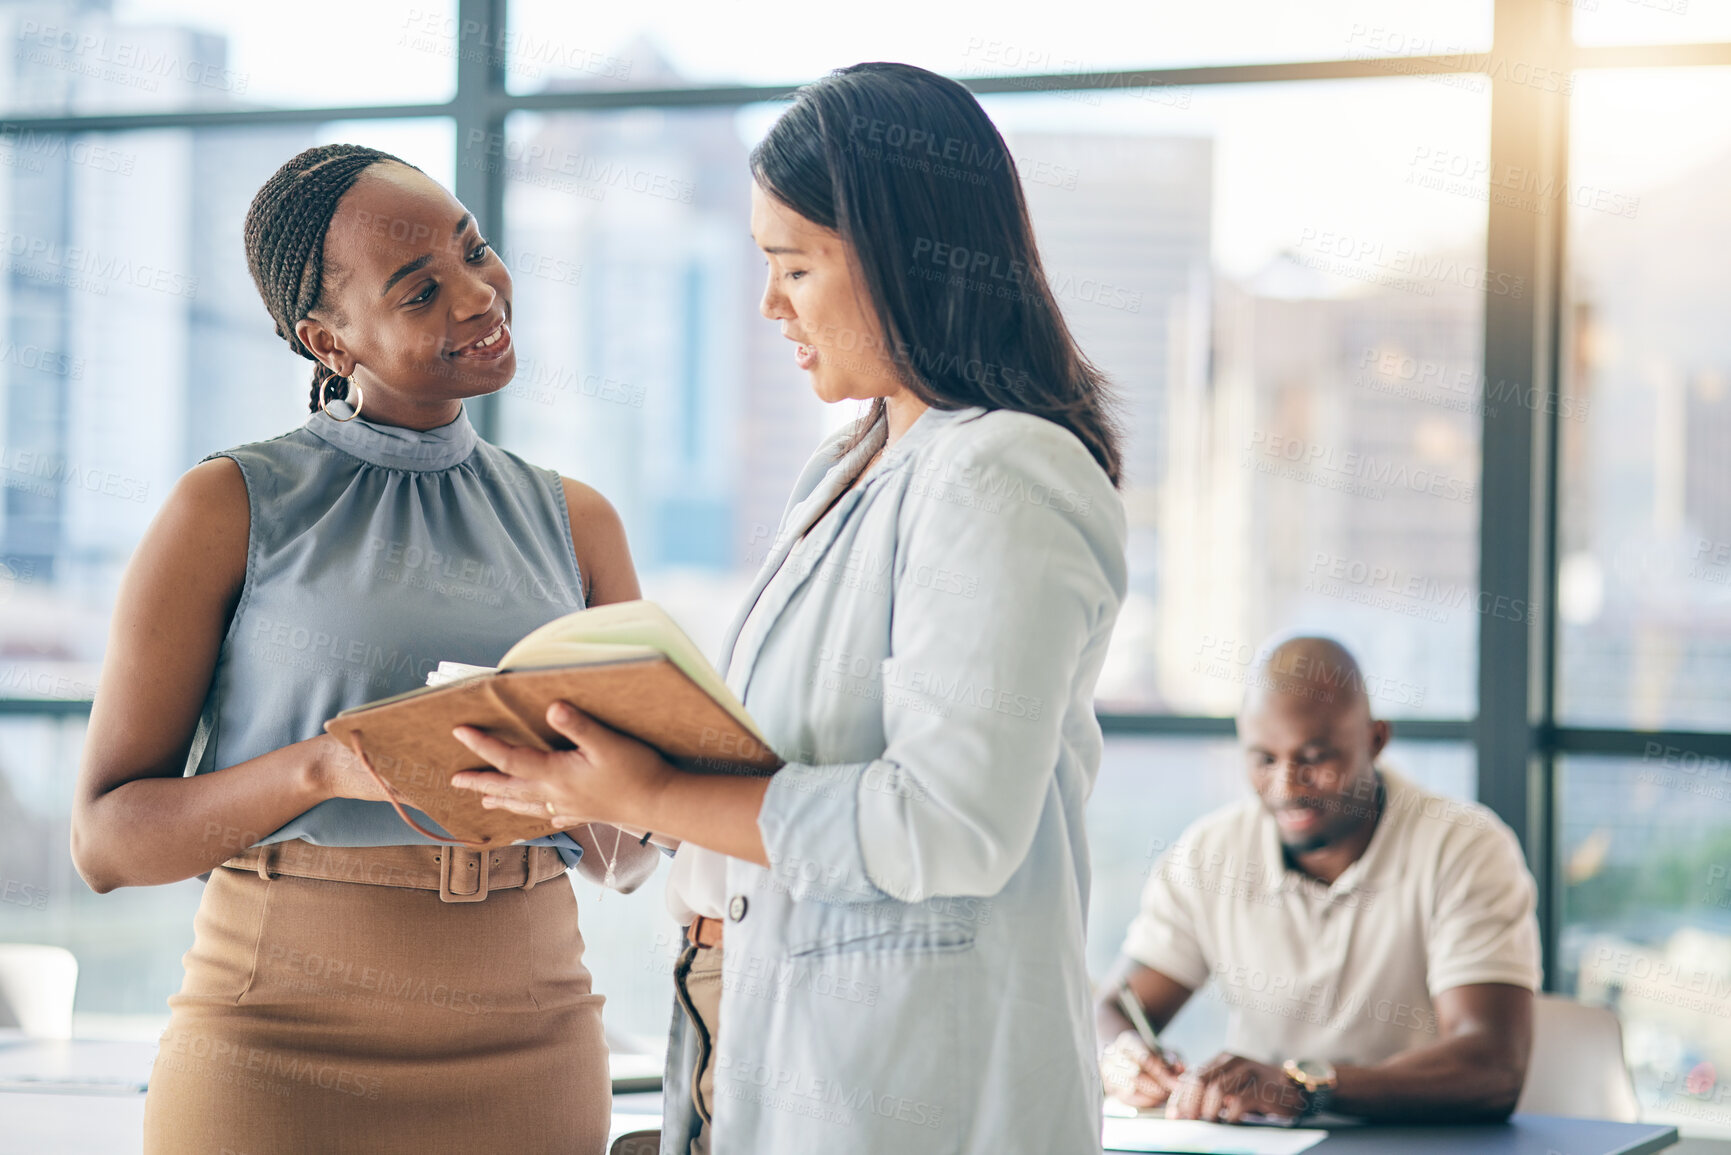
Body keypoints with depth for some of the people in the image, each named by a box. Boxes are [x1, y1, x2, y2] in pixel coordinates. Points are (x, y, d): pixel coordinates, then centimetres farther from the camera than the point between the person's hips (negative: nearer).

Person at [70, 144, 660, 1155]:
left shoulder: (575, 522, 9)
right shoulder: (229, 509, -2)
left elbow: (639, 853, 10)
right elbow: (107, 838, -5)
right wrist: (327, 767, -21)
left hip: (530, 1055, 4)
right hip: (282, 1057, -3)